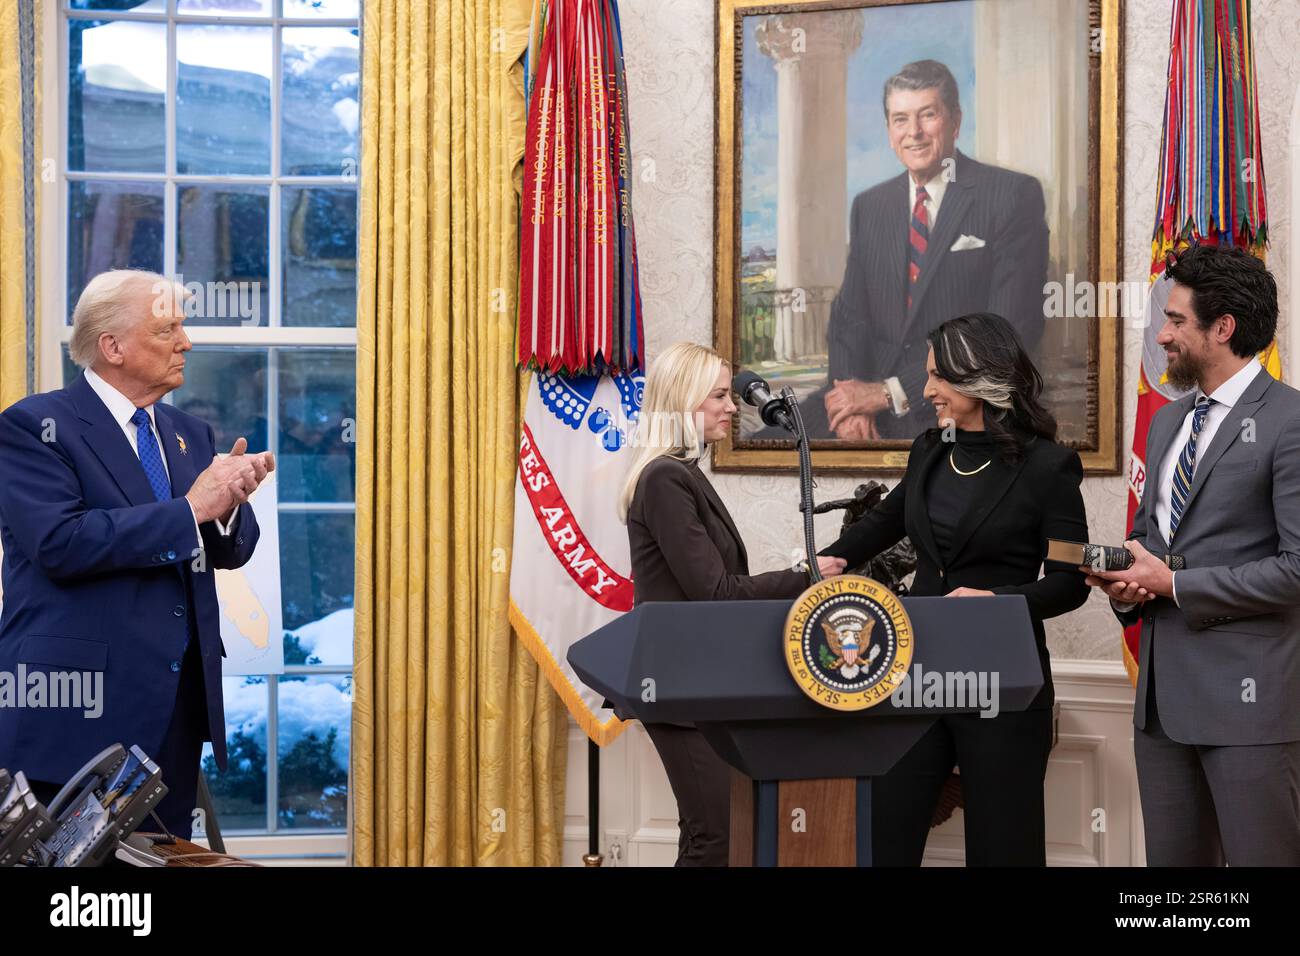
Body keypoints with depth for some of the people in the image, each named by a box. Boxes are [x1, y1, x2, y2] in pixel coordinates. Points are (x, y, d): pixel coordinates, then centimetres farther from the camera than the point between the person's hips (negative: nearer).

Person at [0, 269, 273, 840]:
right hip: (79, 704, -6)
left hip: (180, 702, 6)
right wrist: (190, 509, -17)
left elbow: (231, 552, 14)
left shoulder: (188, 434, 16)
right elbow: (59, 542, -20)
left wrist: (229, 501, -9)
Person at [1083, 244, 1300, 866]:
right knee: (1173, 859, 12)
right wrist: (1127, 579, 4)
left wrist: (1176, 585, -12)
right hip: (1164, 693, 8)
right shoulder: (1166, 423, 17)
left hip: (1247, 696, -8)